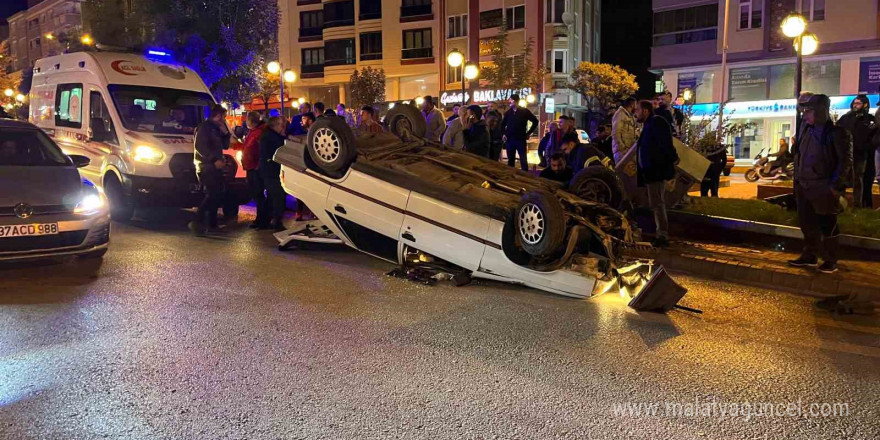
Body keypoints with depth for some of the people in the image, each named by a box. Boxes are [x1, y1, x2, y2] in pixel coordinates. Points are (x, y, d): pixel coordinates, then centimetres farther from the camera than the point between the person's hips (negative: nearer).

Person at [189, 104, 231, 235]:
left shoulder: (217, 129, 18)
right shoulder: (205, 127, -10)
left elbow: (225, 146, 20)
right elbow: (200, 146, -21)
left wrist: (225, 133, 5)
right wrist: (214, 160, -25)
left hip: (215, 167, 10)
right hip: (206, 167, -10)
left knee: (218, 194, 13)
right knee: (212, 195, -18)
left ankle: (212, 223, 21)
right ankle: (197, 222, -18)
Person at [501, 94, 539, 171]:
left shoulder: (525, 111, -2)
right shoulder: (508, 112, 8)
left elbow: (535, 121, 3)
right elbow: (503, 124, 22)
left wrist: (529, 133, 0)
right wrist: (504, 133, 9)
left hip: (521, 139, -3)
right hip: (510, 140, 3)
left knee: (523, 159, -2)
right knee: (510, 160, 8)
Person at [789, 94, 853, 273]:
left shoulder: (836, 132, -11)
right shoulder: (806, 129, 9)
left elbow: (845, 161, -11)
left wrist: (836, 186, -14)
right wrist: (797, 179, 12)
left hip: (823, 189, -7)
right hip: (803, 186, 7)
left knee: (827, 227, 3)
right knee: (807, 225, 15)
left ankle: (830, 261, 14)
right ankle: (809, 256, 28)